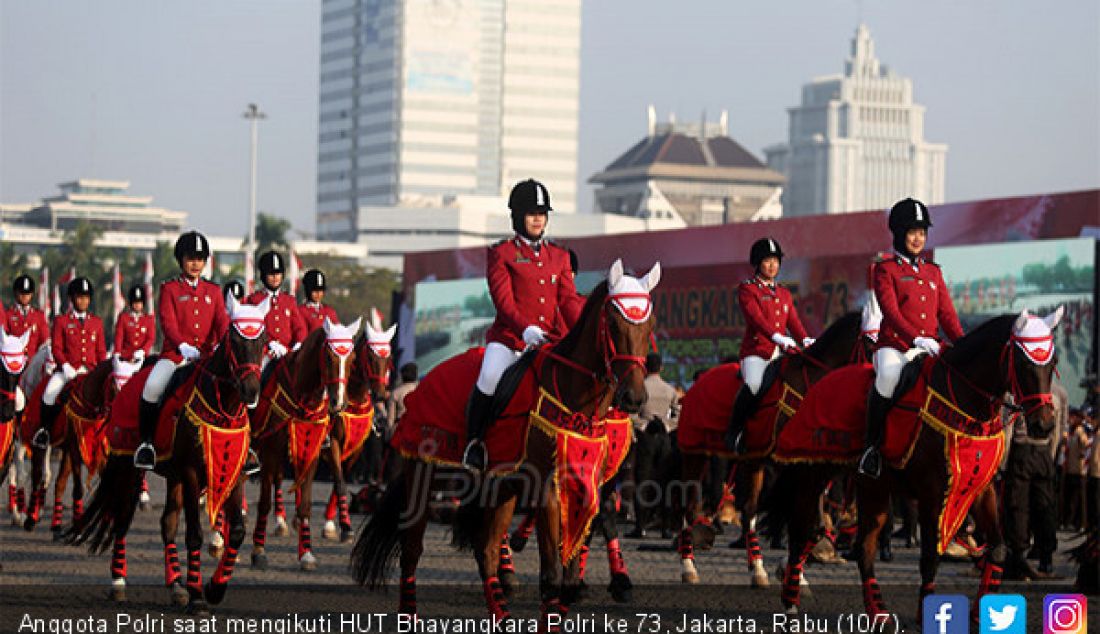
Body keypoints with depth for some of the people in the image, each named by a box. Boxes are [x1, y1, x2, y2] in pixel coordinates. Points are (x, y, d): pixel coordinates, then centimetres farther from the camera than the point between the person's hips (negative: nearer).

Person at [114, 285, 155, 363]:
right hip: (126, 357, 0)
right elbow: (119, 337, 1)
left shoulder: (149, 319, 9)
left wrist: (142, 352, -13)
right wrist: (117, 354, -13)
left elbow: (151, 338, 3)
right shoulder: (123, 317, 8)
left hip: (142, 357, 0)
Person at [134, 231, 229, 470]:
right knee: (153, 386, -29)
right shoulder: (169, 289, 6)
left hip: (207, 356, 3)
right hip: (175, 353, -3)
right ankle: (146, 441, -13)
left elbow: (222, 322, 4)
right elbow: (167, 322, -7)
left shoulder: (213, 291, 16)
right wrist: (183, 346, -25)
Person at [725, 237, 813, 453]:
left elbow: (794, 321, 15)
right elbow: (755, 317, -12)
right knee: (753, 385, -31)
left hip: (782, 353, 6)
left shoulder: (785, 294, 25)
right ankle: (734, 433, -14)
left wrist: (805, 340, -7)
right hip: (756, 350, -6)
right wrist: (777, 336, -28)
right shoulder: (747, 289, 4)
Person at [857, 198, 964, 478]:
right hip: (893, 346, -5)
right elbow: (891, 311, -9)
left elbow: (947, 314, 15)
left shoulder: (933, 271, 20)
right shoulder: (885, 269, 4)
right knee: (889, 374, -38)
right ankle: (872, 443, -20)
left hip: (928, 350, 5)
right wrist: (916, 338, -25)